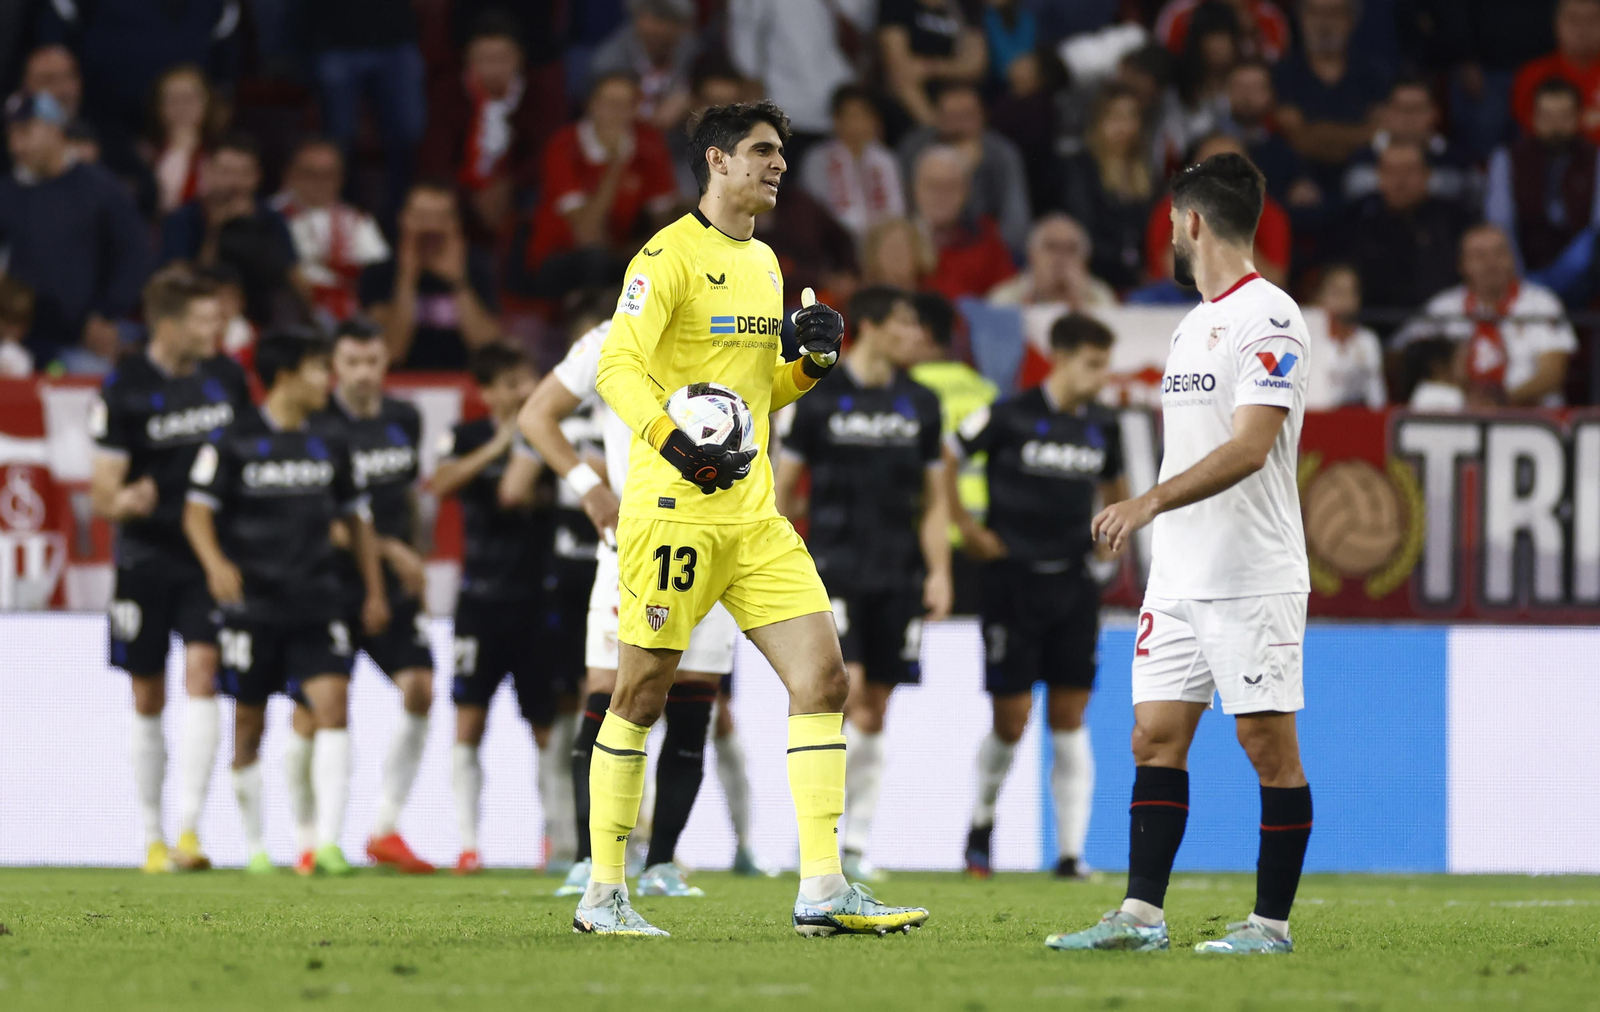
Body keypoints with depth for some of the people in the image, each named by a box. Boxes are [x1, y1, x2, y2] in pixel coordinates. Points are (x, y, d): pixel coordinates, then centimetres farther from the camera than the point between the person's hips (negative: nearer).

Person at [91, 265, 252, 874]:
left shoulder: (226, 378, 3)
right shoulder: (124, 389, -9)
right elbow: (102, 489, -9)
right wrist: (123, 500, -32)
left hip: (210, 556, 2)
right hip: (146, 557, -2)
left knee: (201, 673, -15)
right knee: (147, 699, 6)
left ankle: (189, 828, -18)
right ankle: (152, 839, 17)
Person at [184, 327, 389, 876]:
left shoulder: (329, 446, 10)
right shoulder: (234, 442, -3)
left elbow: (356, 517, 20)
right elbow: (198, 510, -5)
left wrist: (374, 591, 17)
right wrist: (215, 563, -24)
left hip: (316, 605, 3)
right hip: (252, 605, -3)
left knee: (333, 705, -15)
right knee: (248, 724, 5)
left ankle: (328, 841, -18)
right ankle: (254, 845, 19)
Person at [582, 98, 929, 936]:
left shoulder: (764, 263, 18)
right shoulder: (670, 255, -8)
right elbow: (616, 367, -17)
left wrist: (811, 363, 6)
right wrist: (672, 440, -32)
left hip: (752, 512, 7)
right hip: (673, 509, -7)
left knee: (822, 679, -4)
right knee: (640, 694, -1)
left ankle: (822, 890, -5)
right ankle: (603, 894, 9)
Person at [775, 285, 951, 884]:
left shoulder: (920, 404, 10)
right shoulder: (820, 397, -1)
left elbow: (933, 501, 14)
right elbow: (783, 487, 5)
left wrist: (939, 572, 4)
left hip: (898, 578, 4)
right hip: (835, 570, -4)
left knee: (875, 712, 5)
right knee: (849, 692, -18)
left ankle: (858, 844, 12)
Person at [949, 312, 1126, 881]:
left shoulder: (1102, 427, 7)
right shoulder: (1010, 417, -9)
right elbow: (943, 461, -2)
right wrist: (965, 528, -4)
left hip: (1074, 583, 4)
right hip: (1014, 580, -4)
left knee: (1069, 720, 0)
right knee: (1012, 720, -3)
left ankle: (1071, 850, 1)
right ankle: (982, 822, 23)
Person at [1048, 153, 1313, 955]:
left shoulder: (1268, 318, -11)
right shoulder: (1193, 324, 18)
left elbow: (1249, 448, -22)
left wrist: (1150, 501, -30)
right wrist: (1150, 520, 22)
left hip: (1255, 579, -9)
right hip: (1178, 579, 9)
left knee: (1269, 746, -4)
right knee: (1155, 737, 3)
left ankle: (1271, 922, 0)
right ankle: (1141, 915, 4)